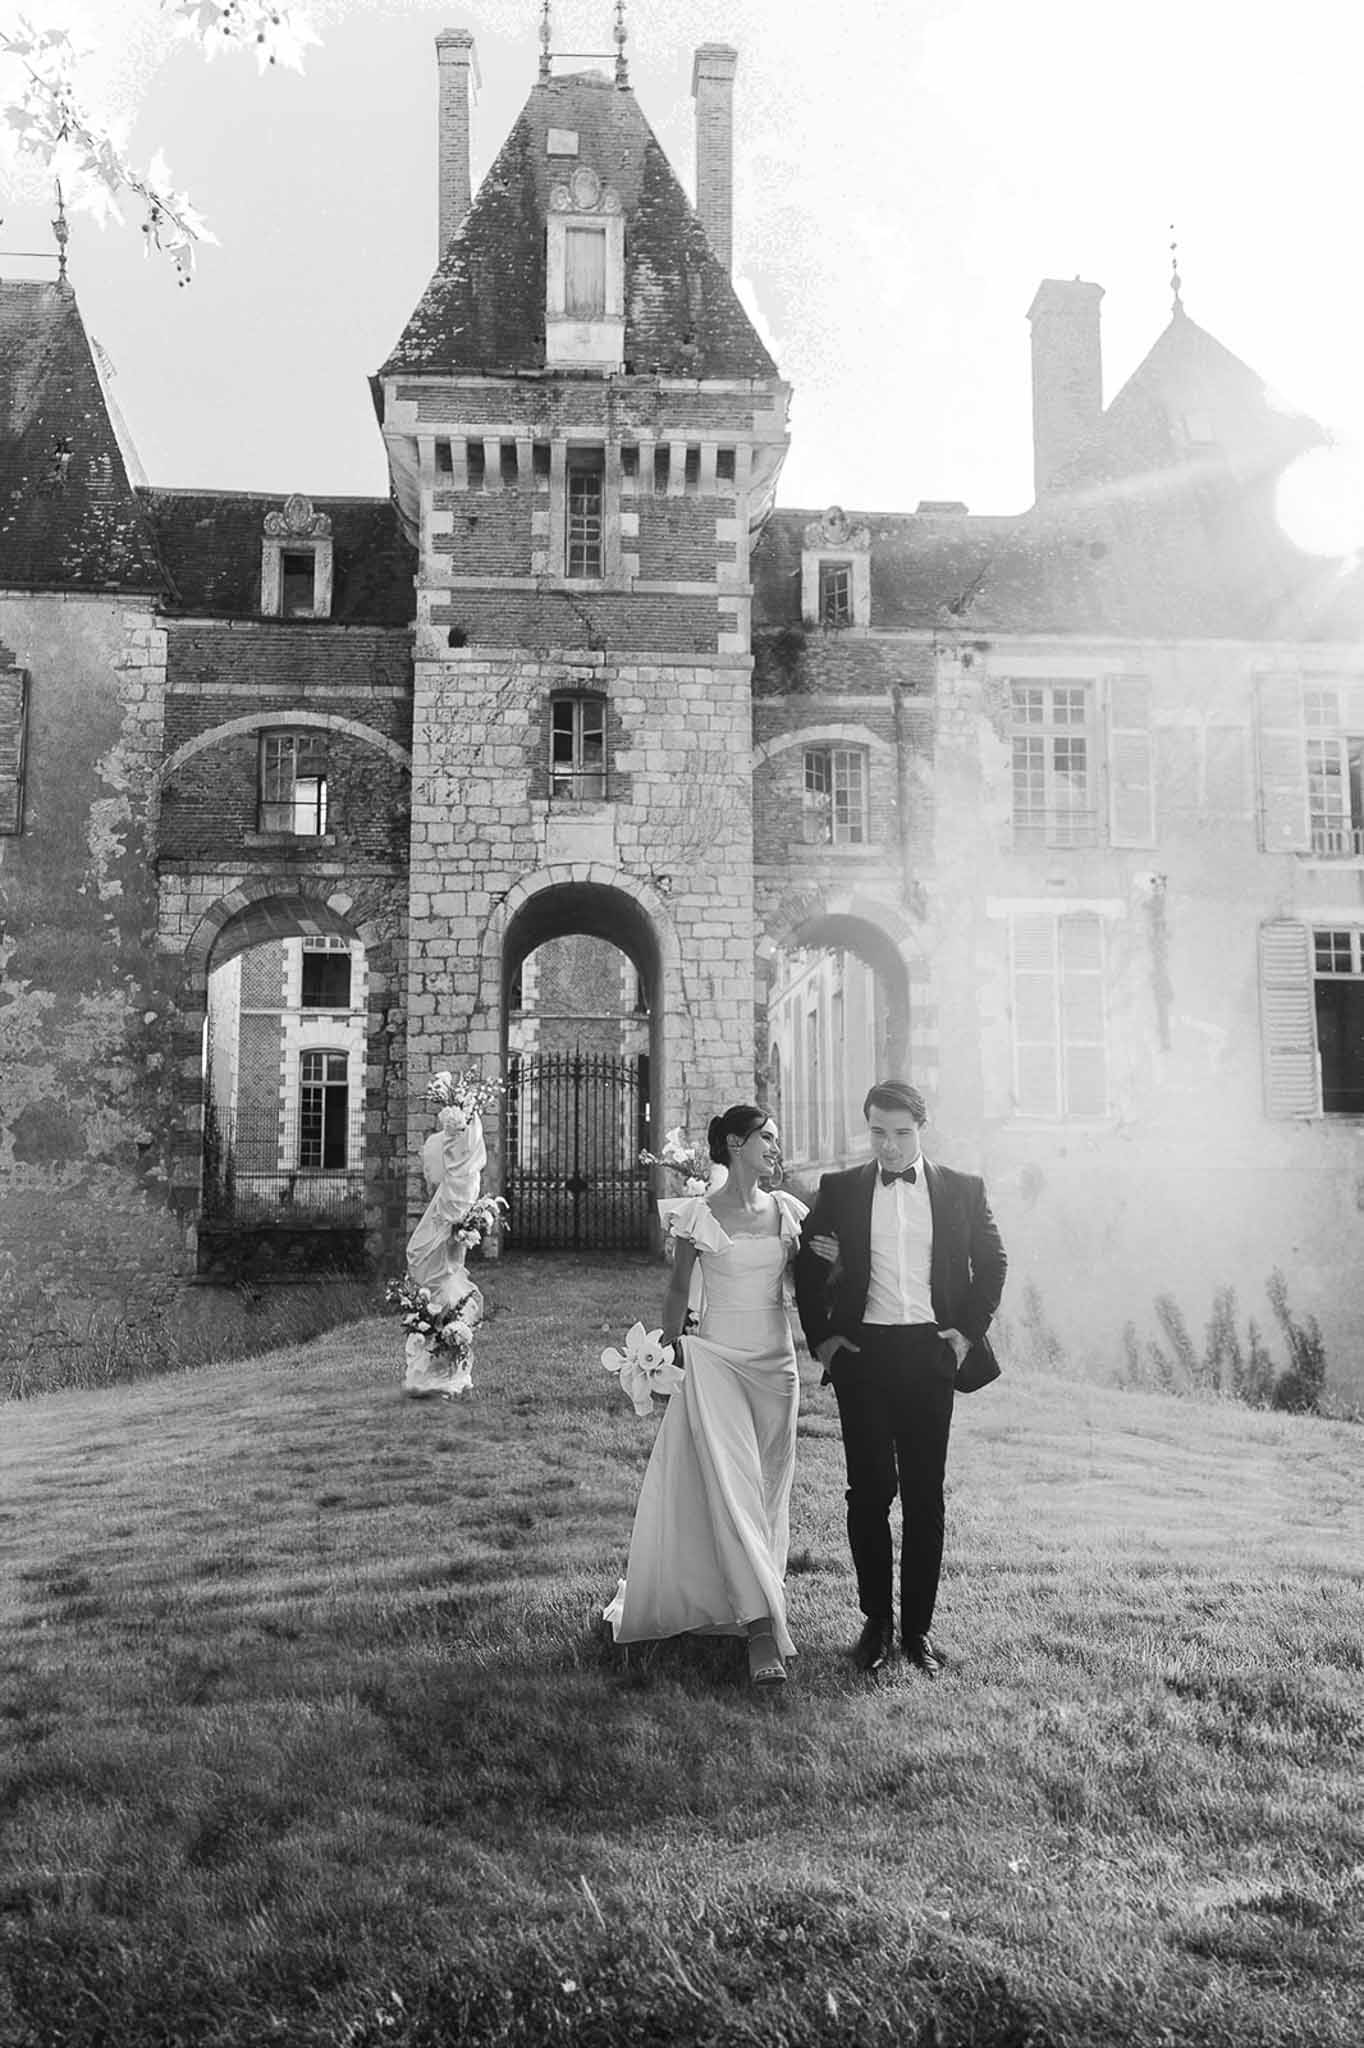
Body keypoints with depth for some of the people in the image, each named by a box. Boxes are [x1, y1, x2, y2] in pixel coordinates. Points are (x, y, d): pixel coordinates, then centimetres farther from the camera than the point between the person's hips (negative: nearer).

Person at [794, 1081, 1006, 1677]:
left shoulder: (962, 1190, 5)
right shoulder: (839, 1190, 5)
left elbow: (992, 1264, 12)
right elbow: (807, 1265, 11)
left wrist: (968, 1331, 2)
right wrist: (819, 1336, 3)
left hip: (930, 1352, 0)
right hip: (861, 1353, 0)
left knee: (925, 1495, 4)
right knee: (869, 1489, 1)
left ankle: (918, 1626, 13)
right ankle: (875, 1621, 14)